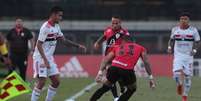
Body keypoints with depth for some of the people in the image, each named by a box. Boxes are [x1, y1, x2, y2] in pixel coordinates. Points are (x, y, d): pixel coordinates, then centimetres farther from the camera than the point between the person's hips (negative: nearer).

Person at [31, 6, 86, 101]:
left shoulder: (56, 27, 8)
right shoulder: (45, 27, -19)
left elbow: (63, 40, 19)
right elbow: (39, 45, -21)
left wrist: (78, 45, 13)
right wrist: (45, 60, -25)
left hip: (49, 58, 9)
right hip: (40, 58, -9)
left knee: (56, 81, 5)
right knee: (42, 82, -15)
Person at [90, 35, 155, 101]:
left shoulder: (117, 47, 30)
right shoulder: (140, 48, 27)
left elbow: (106, 59, 18)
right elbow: (146, 62, 19)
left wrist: (100, 72, 10)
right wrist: (151, 77, 21)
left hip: (114, 68, 2)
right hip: (127, 71, -2)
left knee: (105, 87, 27)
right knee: (132, 89, 26)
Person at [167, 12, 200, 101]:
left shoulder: (193, 30, -3)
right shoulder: (175, 29, 3)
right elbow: (172, 39, 19)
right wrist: (170, 47, 2)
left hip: (188, 56, 0)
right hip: (178, 55, 0)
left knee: (187, 76, 1)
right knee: (177, 73, -20)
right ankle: (179, 84, 16)